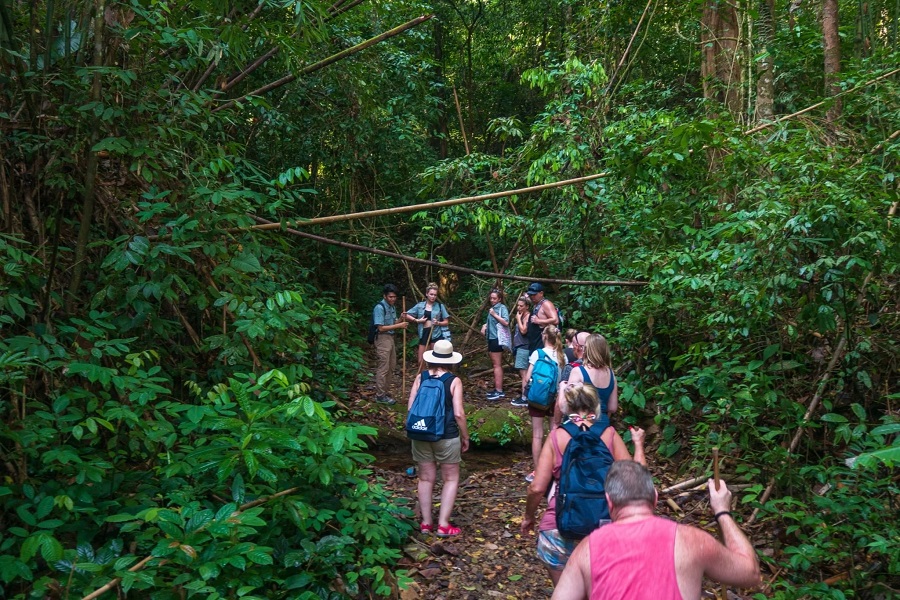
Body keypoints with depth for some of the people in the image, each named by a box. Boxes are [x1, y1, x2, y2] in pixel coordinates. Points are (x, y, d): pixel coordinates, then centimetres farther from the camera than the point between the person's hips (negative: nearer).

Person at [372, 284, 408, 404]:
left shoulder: (392, 307, 10)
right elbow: (381, 328, -20)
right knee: (383, 368, -6)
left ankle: (385, 391, 25)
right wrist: (398, 325, -20)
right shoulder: (380, 307, -17)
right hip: (382, 339, -9)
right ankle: (380, 395, 0)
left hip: (390, 338, 9)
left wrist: (401, 319, -3)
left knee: (391, 366, 15)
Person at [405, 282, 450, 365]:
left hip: (436, 334, -2)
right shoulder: (420, 305, 4)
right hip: (424, 334, 2)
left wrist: (438, 323, -15)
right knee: (421, 361, 7)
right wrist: (417, 320, -5)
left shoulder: (440, 306, 0)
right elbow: (407, 315, 8)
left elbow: (446, 322, 3)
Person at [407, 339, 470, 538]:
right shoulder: (454, 381, -9)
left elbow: (410, 408, -1)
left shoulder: (420, 378, -2)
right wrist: (465, 437, 1)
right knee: (451, 479, 11)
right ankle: (443, 525, 7)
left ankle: (426, 523, 19)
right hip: (447, 436, -3)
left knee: (426, 479, 14)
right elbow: (458, 413, -13)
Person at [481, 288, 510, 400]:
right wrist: (485, 325, 9)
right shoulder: (492, 308, 15)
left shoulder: (502, 308, -10)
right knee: (495, 365, 13)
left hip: (497, 339, -9)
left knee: (497, 365, -9)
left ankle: (499, 391, -8)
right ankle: (497, 388, 20)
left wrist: (494, 314, -21)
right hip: (491, 338, 9)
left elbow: (506, 322, -23)